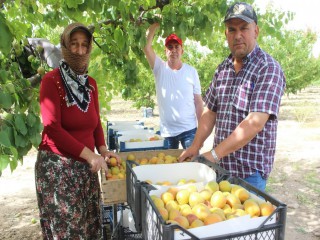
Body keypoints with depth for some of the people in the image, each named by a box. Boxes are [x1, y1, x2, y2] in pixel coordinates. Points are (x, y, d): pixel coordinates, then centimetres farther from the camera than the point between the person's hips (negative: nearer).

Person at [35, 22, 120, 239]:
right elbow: (52, 128, -18)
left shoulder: (91, 83, 8)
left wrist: (103, 149, -4)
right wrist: (90, 155, -20)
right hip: (57, 166, -5)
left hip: (86, 167, 6)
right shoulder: (51, 81, -12)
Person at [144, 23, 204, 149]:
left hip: (189, 129, 0)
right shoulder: (159, 68, -1)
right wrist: (155, 25, -16)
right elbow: (146, 47, -15)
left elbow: (198, 102, 1)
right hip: (167, 131, 1)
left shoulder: (191, 71, 0)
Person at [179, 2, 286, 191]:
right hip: (221, 165, 6)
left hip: (250, 170, -6)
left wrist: (214, 154, -22)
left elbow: (255, 123, -22)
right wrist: (195, 147, -1)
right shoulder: (222, 69, 8)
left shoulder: (269, 69, -13)